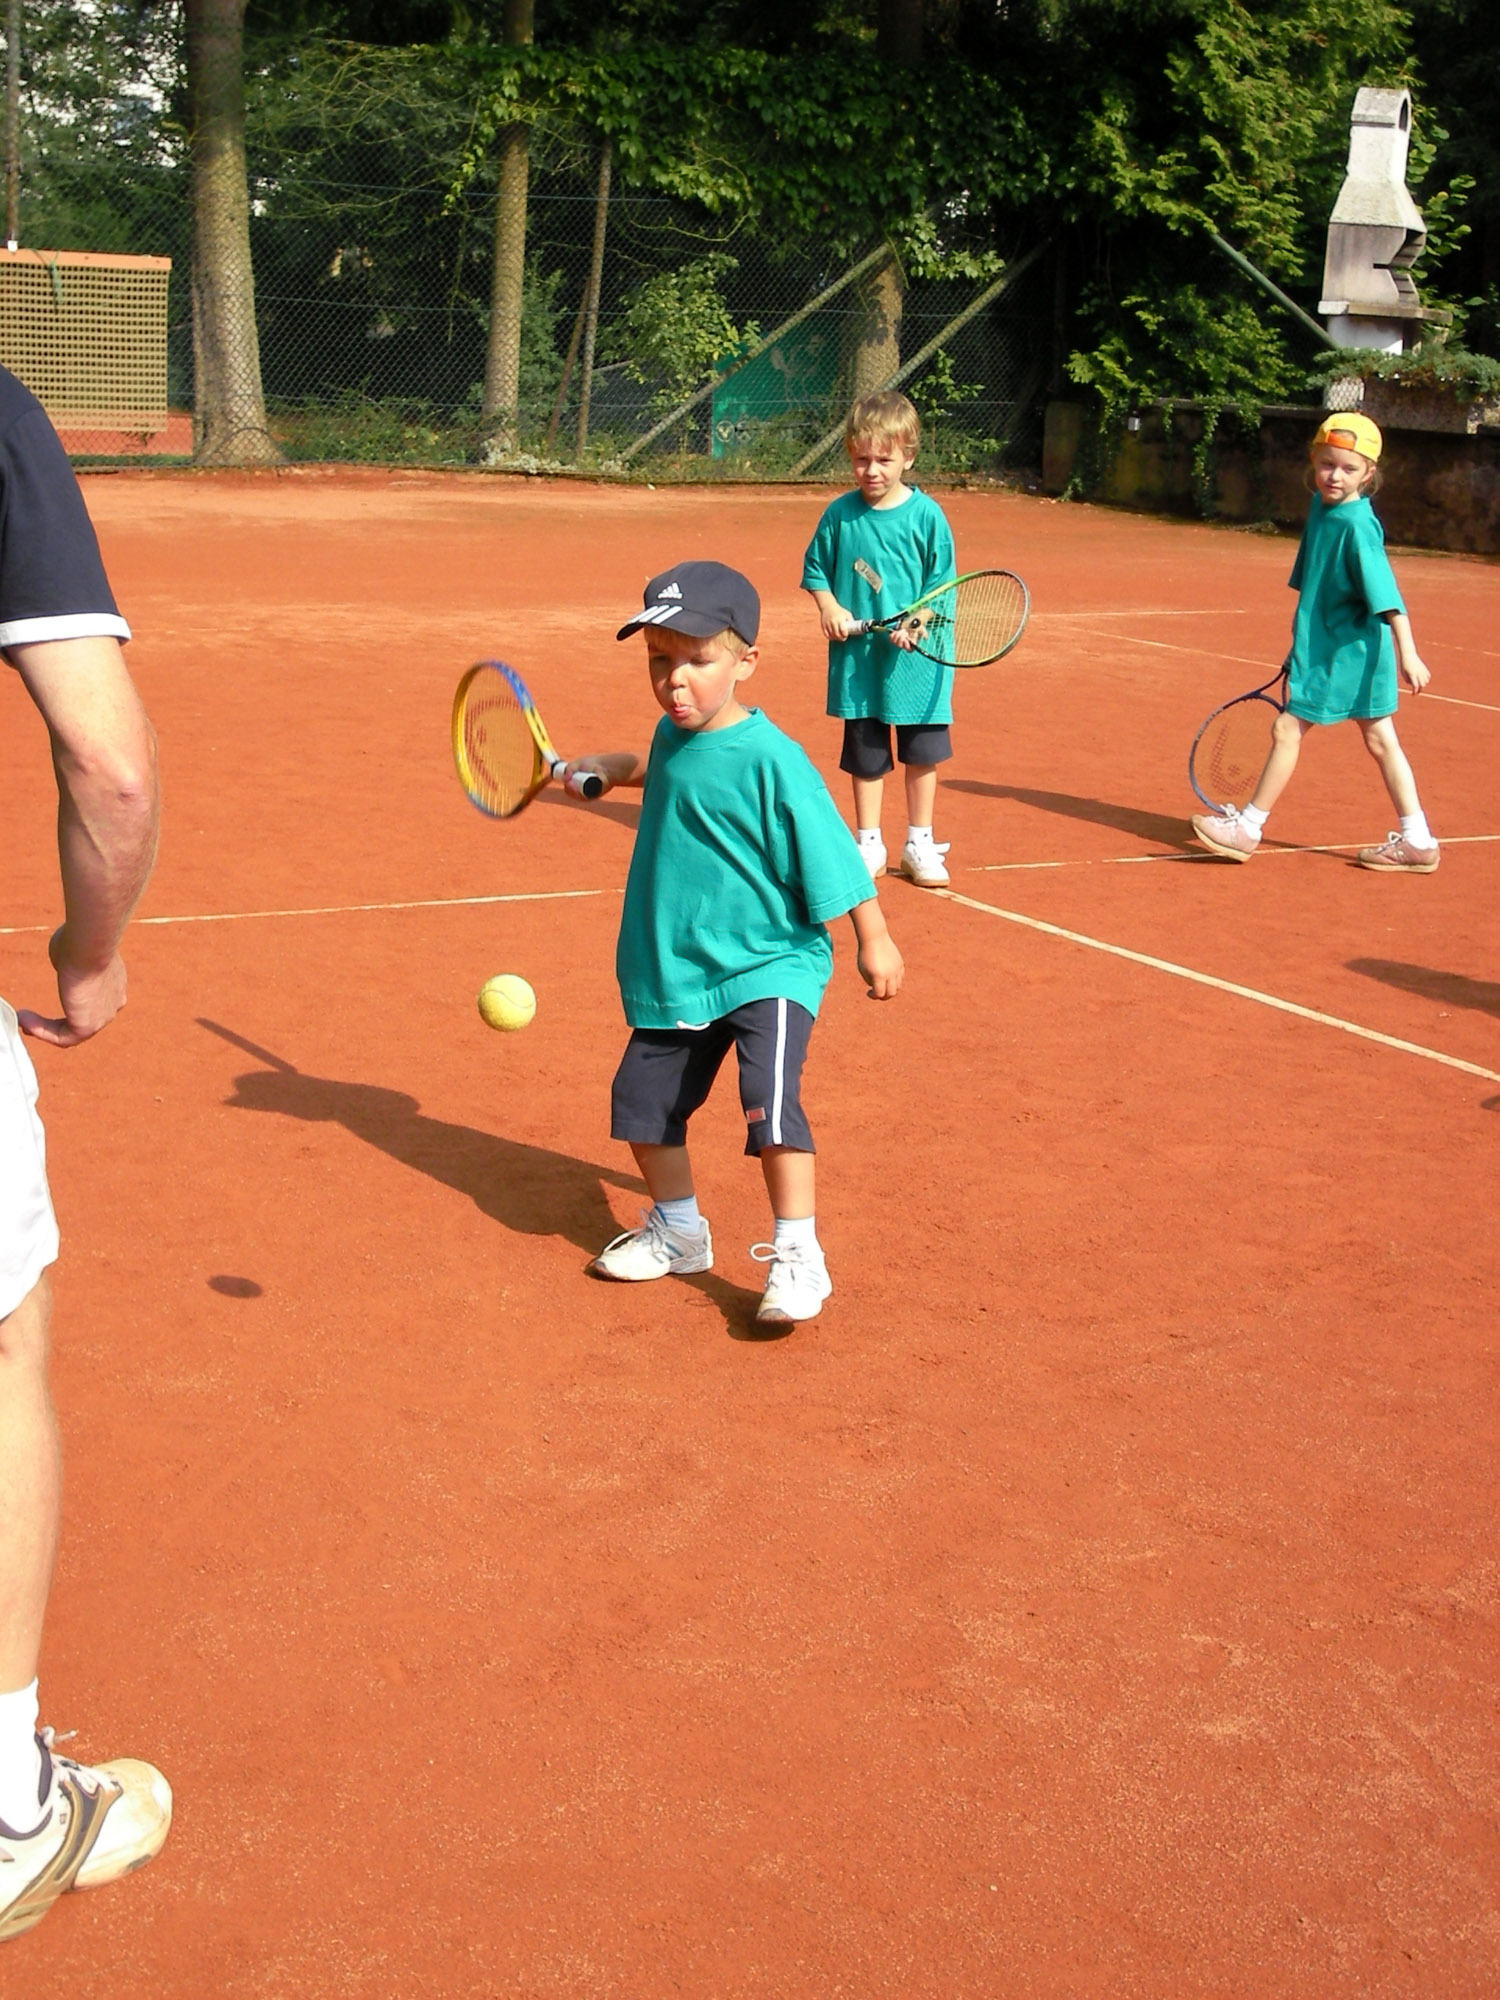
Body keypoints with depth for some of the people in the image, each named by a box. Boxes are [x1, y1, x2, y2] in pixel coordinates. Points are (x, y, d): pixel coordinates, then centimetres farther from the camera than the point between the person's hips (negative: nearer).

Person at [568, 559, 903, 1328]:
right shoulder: (673, 734, 3)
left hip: (768, 967, -8)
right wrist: (615, 766, 16)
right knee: (642, 1100, 13)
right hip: (675, 972, 8)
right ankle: (678, 1229, 34)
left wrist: (875, 942, -11)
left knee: (769, 1097, -24)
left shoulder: (769, 758, -19)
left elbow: (830, 857, -14)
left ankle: (797, 1253, -12)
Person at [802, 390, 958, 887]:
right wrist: (829, 607, -8)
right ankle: (869, 844, 24)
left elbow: (940, 584, -4)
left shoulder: (926, 516, -7)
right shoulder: (840, 514, -1)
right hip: (857, 657, 2)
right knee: (865, 756, 10)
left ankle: (920, 845, 23)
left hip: (915, 658, -1)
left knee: (922, 753, 8)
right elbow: (815, 568, 10)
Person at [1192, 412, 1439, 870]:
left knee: (1287, 729, -1)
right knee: (1380, 740, 10)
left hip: (1343, 654, -9)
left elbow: (1388, 597, -24)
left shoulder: (1357, 526, -20)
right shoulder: (1322, 507, 7)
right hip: (1325, 645, 9)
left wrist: (1408, 654, -27)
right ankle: (1417, 842, 16)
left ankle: (1248, 827, 11)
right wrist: (1303, 636, 23)